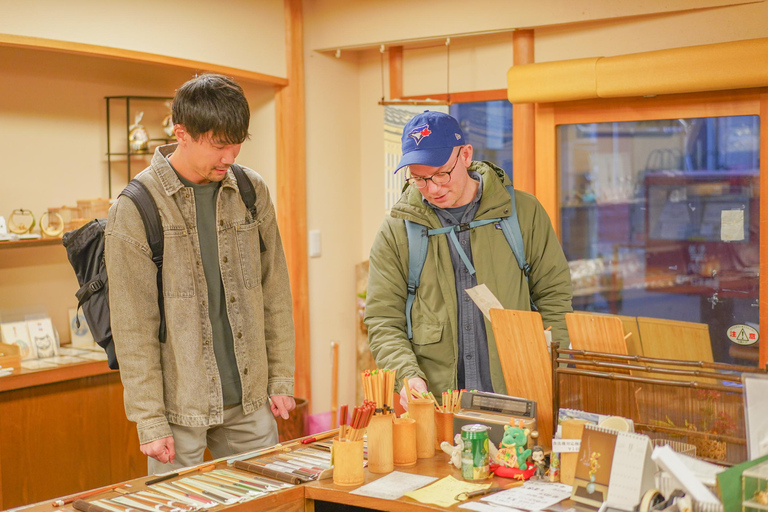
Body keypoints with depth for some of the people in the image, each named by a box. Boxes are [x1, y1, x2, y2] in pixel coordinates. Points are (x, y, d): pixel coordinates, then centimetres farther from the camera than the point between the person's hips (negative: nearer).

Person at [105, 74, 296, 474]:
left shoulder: (251, 191, 3)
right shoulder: (135, 209, -10)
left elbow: (275, 293, 9)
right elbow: (132, 328, -10)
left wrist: (281, 380, 7)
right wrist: (149, 421, -11)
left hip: (250, 402, 4)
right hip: (180, 410, -4)